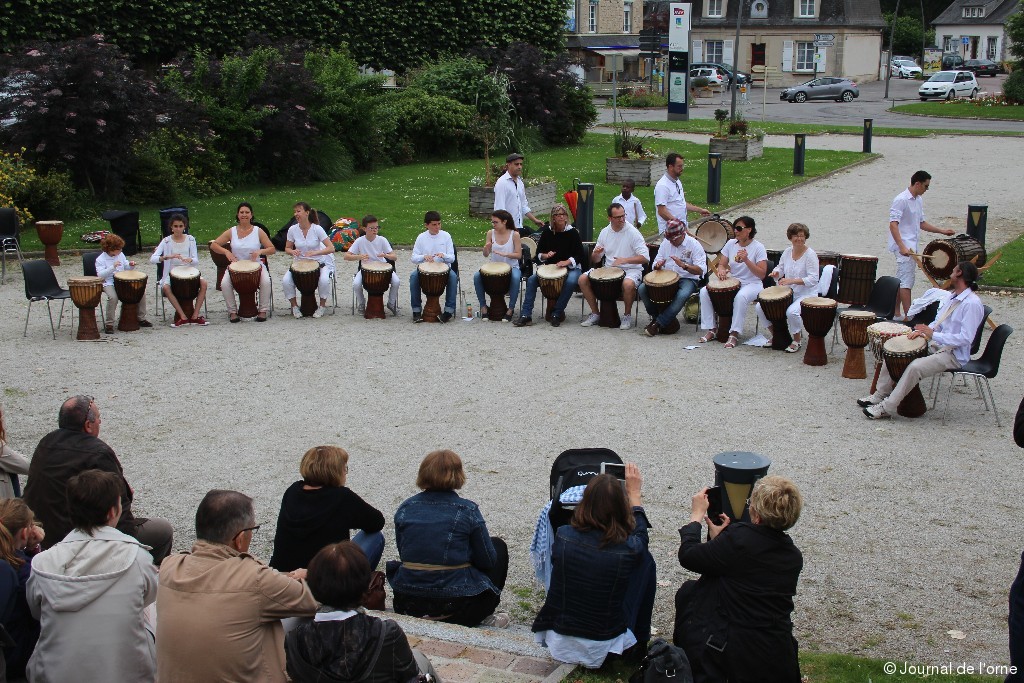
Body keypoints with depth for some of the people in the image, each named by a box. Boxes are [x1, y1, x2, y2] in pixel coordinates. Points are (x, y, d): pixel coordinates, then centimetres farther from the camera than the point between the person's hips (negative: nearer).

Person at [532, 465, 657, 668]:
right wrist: (634, 493, 18)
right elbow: (640, 533, 5)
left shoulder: (563, 537, -17)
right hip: (605, 647, -2)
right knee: (646, 561, 12)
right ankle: (638, 647, 27)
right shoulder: (629, 549, -22)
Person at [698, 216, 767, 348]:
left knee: (741, 296, -40)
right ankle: (712, 329, -10)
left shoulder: (758, 247, -10)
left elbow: (762, 274, -16)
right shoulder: (731, 244, 5)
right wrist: (721, 271, -17)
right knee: (704, 291, -16)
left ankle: (734, 334, -31)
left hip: (752, 284, -5)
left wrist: (746, 260, -28)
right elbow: (721, 264, 8)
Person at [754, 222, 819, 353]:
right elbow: (780, 268, 19)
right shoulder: (787, 252, 7)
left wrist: (792, 281, -29)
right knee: (759, 307, -8)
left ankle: (797, 341, -10)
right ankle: (775, 335, 11)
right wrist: (776, 273, -7)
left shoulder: (810, 254, -12)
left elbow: (813, 279, -19)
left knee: (791, 312, -37)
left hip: (806, 294, -6)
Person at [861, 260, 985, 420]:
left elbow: (965, 338, -25)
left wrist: (932, 334, -26)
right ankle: (880, 395, 5)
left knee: (915, 366, -32)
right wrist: (922, 331, -2)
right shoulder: (952, 297, 14)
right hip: (936, 346, 10)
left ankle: (886, 408, -26)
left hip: (954, 354, -10)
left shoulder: (972, 303, -17)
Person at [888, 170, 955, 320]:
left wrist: (942, 231, 18)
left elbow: (921, 223, 24)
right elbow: (893, 224, -22)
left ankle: (896, 313, 20)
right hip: (904, 247, -9)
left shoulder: (919, 200, 13)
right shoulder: (901, 200, -15)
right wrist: (902, 247, -31)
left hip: (912, 247, 9)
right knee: (906, 282, -11)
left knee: (901, 281, 13)